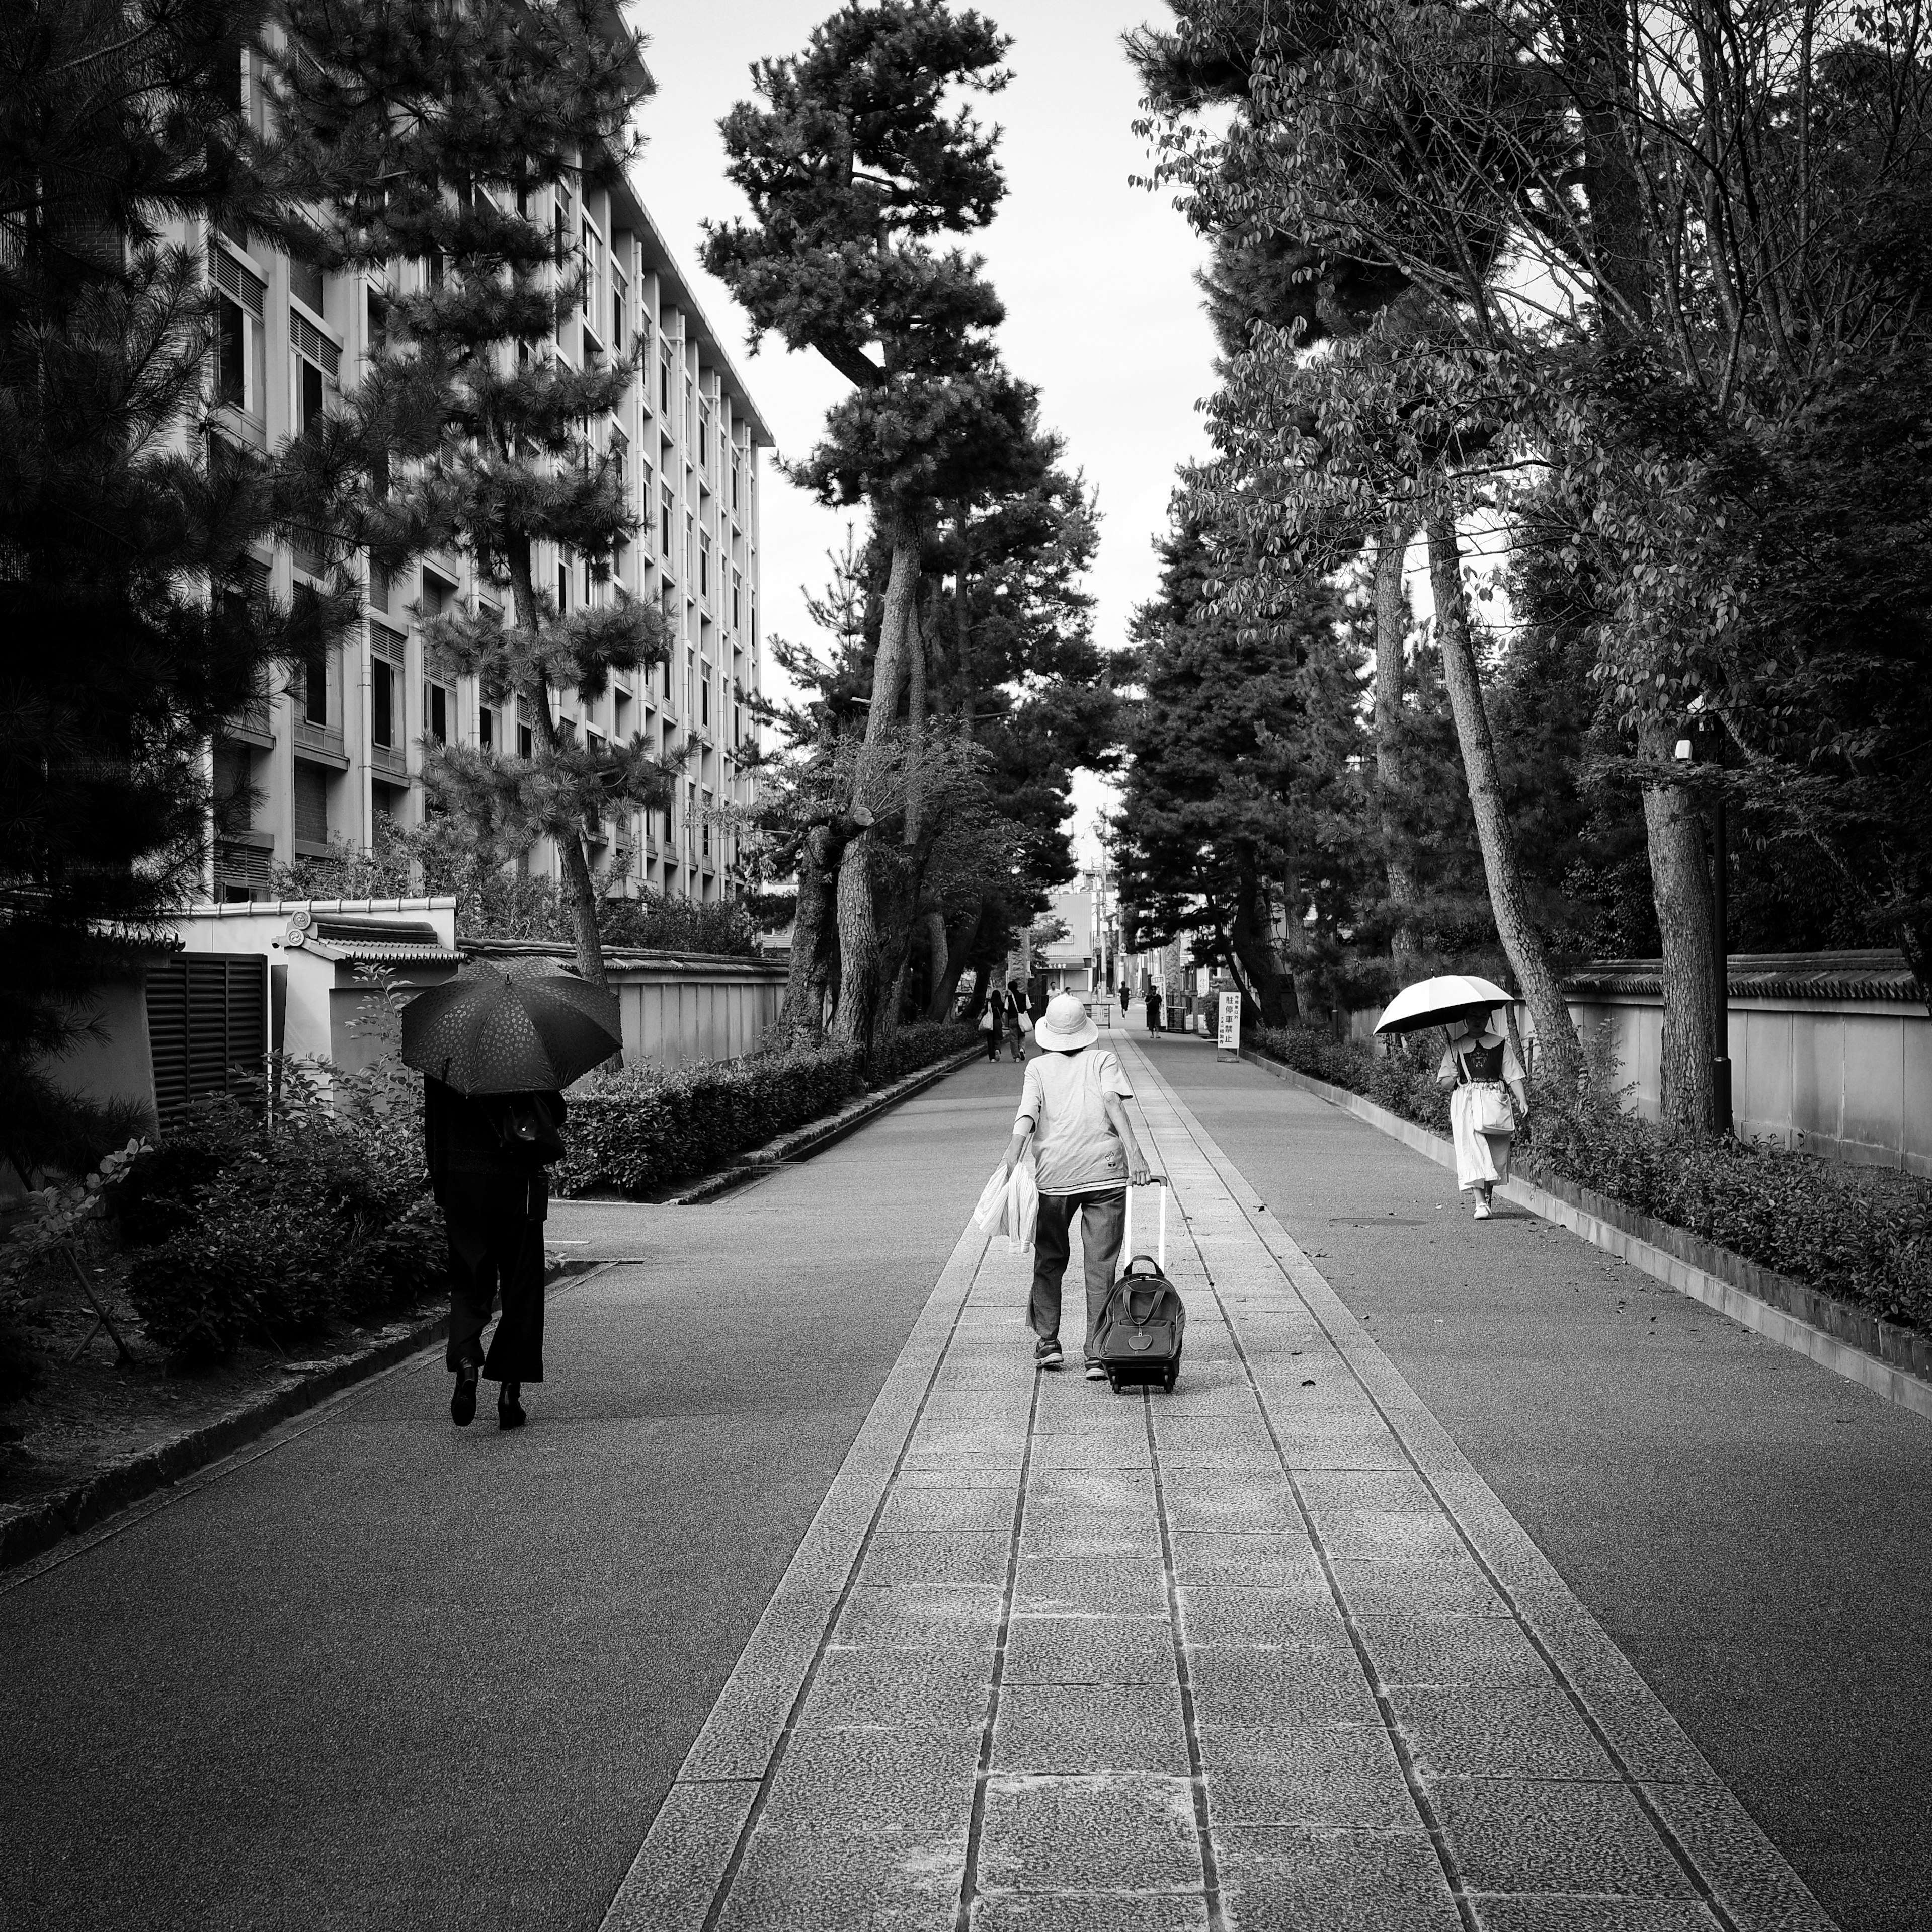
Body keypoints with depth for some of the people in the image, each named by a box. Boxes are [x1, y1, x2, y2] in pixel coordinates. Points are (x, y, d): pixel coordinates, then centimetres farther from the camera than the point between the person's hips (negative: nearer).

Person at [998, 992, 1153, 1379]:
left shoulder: (1038, 1067, 10)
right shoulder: (1104, 1059, 9)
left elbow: (1027, 1113, -7)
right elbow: (1113, 1101, -9)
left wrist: (1012, 1156, -17)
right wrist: (1134, 1153, -17)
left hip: (1053, 1174, 1)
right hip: (1105, 1172, -1)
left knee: (1049, 1260, 19)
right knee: (1100, 1266, 4)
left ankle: (1047, 1343, 18)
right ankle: (1097, 1355, 1)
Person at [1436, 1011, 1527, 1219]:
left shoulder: (1500, 1045, 11)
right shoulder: (1456, 1047, 10)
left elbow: (1514, 1076, 6)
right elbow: (1443, 1081, 10)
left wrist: (1522, 1100, -8)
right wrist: (1451, 1077, -13)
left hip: (1494, 1101, 1)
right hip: (1465, 1102, -1)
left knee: (1496, 1153, 0)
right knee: (1472, 1150, -12)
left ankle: (1488, 1196, 20)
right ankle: (1480, 1203, -15)